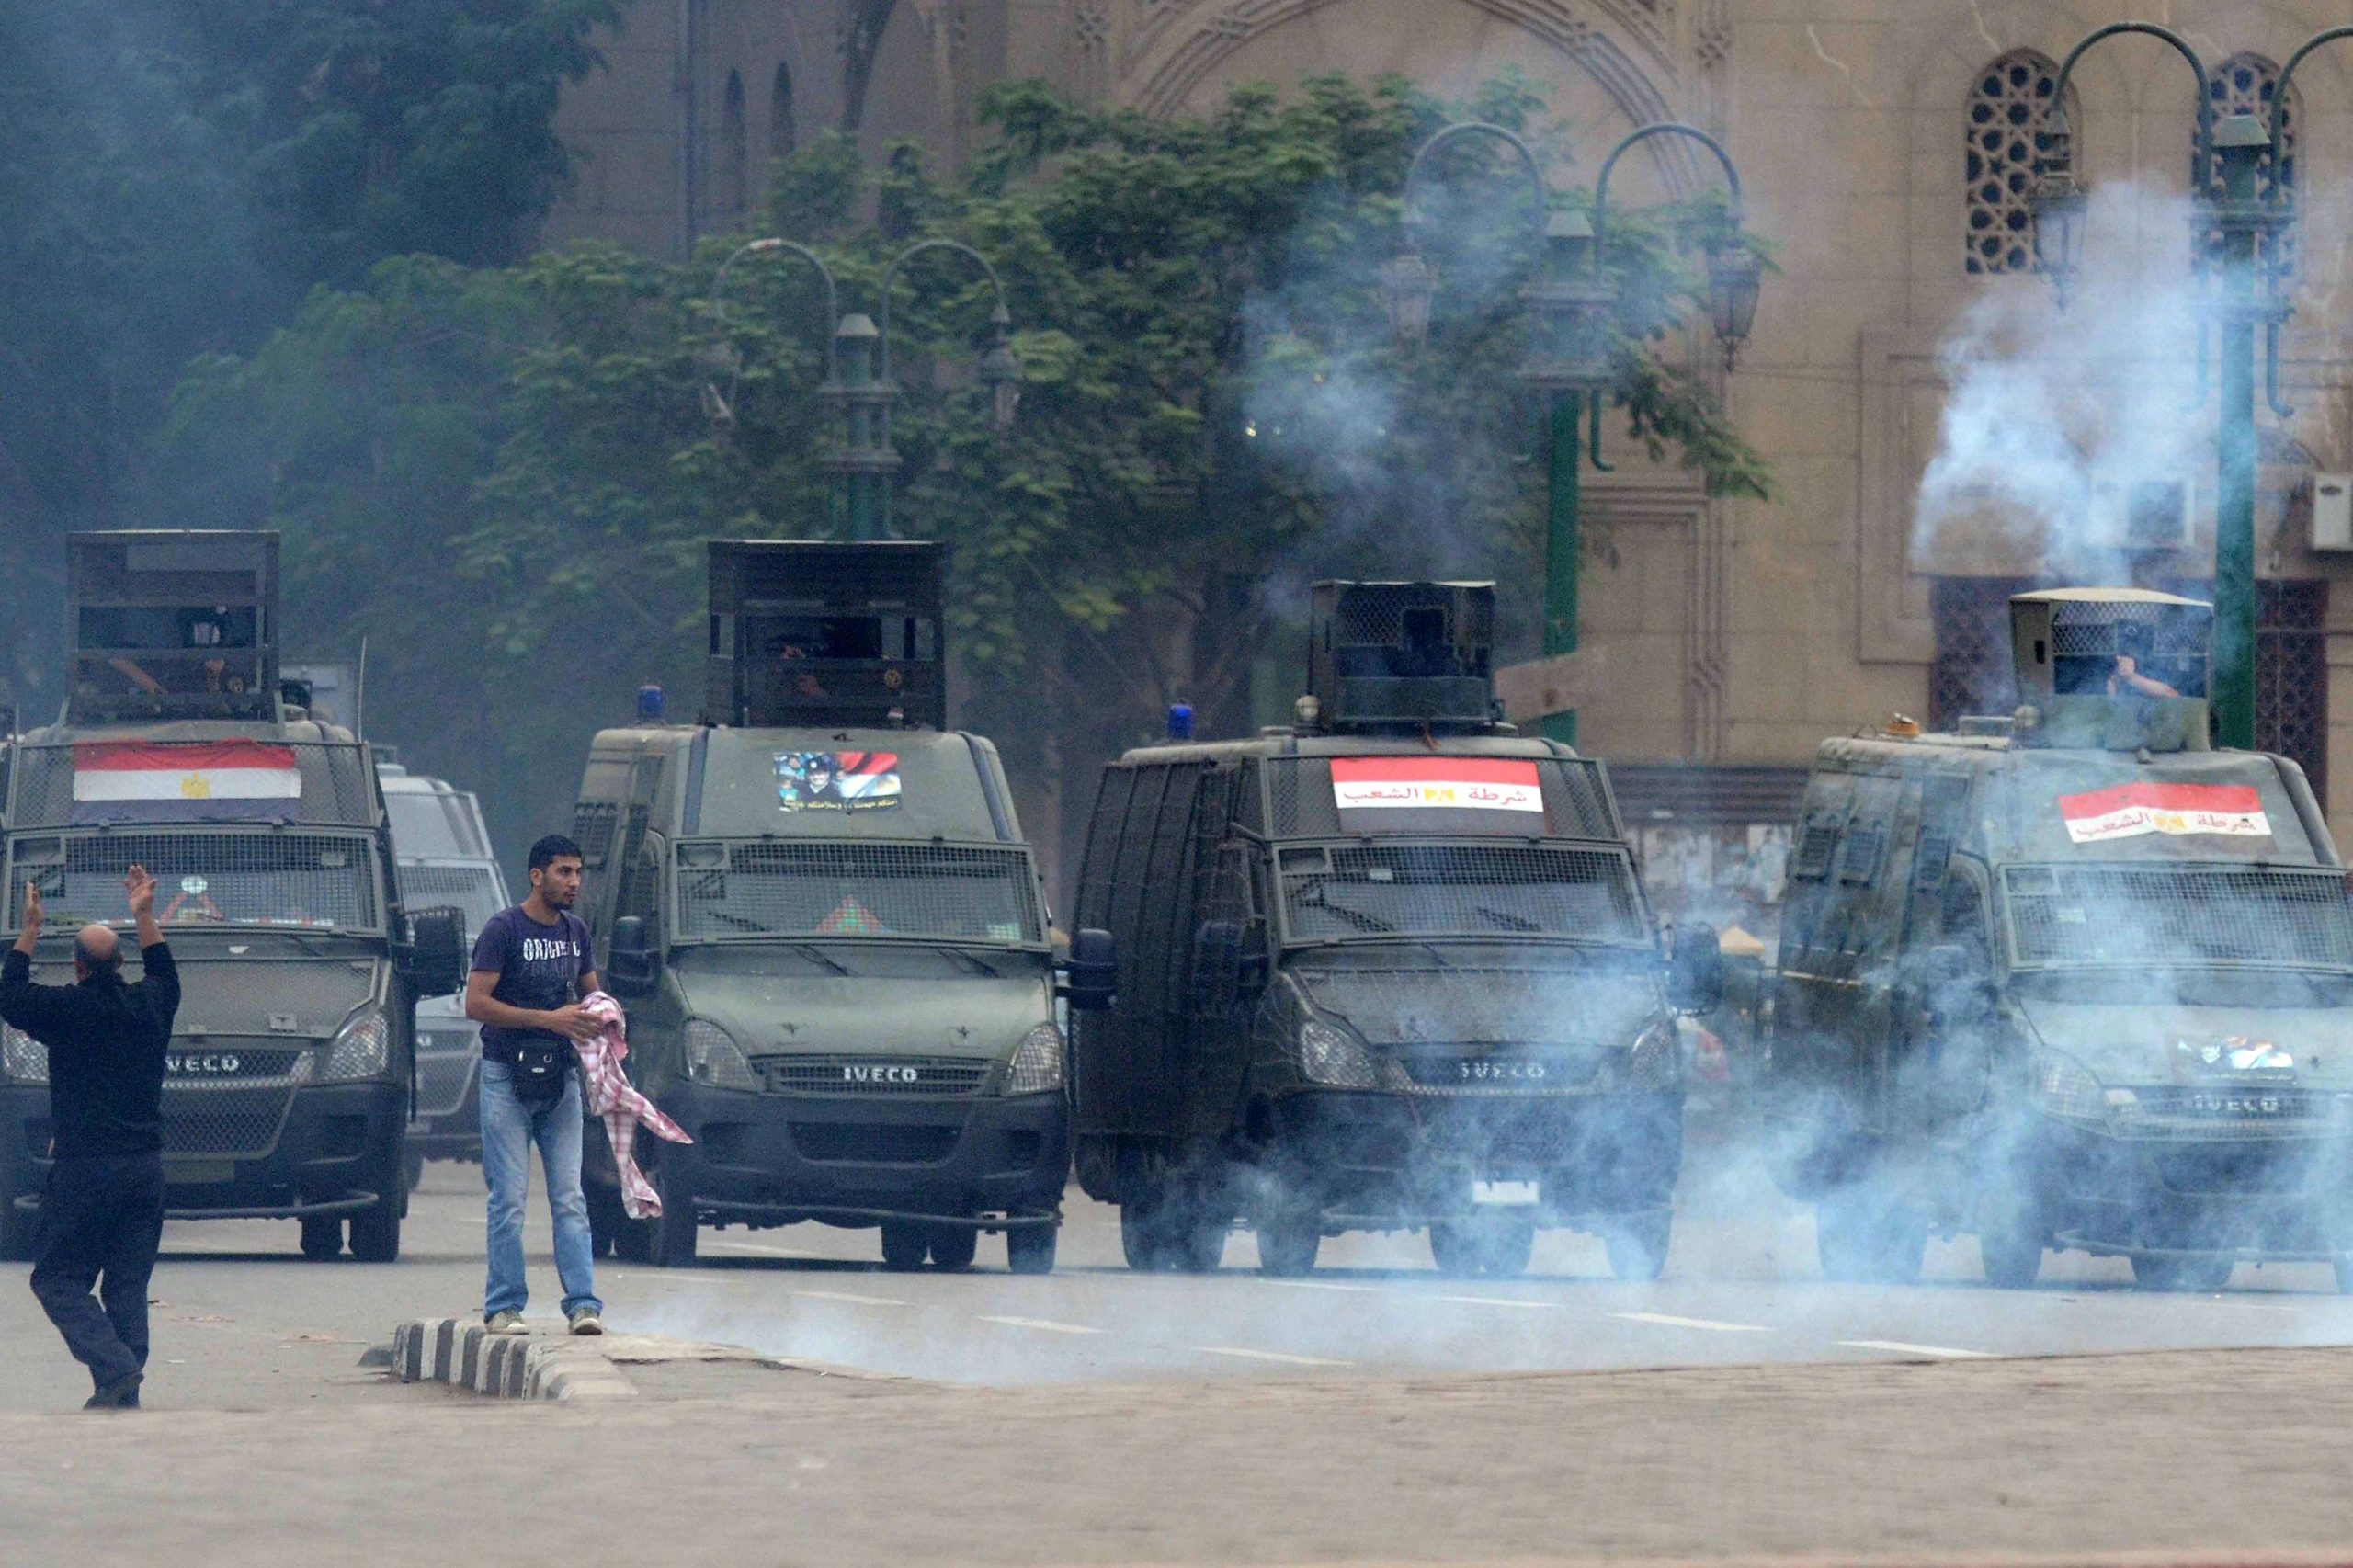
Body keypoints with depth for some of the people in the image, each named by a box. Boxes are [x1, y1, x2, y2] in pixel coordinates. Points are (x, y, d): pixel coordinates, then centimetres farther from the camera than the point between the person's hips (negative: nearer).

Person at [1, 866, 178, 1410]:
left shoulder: (68, 1009, -10)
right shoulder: (147, 1005, 5)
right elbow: (165, 977, 30)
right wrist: (144, 917, 37)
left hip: (83, 1168, -5)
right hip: (146, 1167, 5)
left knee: (59, 1278, 1)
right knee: (128, 1285, 9)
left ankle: (114, 1365, -18)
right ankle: (124, 1396, 5)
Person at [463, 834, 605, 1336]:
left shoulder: (575, 932, 11)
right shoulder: (503, 929, -8)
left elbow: (590, 991, 24)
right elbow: (477, 1003, -14)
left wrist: (601, 1017, -1)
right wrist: (549, 1019, -19)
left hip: (559, 1078, 5)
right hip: (507, 1077, -5)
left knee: (570, 1196, -1)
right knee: (509, 1199, -4)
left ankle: (583, 1304, -5)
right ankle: (504, 1308, 0)